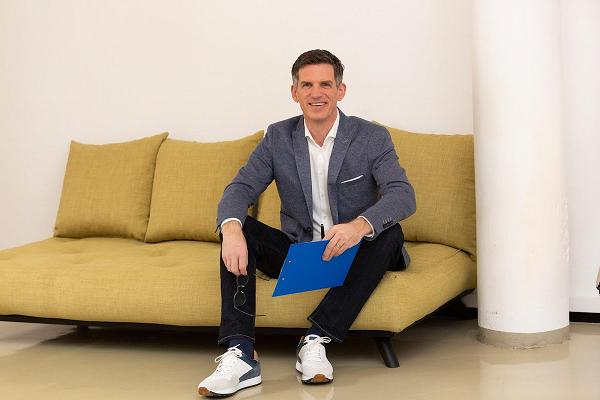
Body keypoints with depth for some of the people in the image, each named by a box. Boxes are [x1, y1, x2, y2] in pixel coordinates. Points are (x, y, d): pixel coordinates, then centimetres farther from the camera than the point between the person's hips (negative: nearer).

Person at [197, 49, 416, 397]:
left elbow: (403, 195, -21)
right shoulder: (278, 138, 2)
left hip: (352, 254, -2)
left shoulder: (372, 137, -6)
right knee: (236, 228, -19)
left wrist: (361, 225, -43)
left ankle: (316, 340, -32)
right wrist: (231, 229, -32)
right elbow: (240, 189, -7)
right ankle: (240, 355, -33)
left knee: (389, 233, -31)